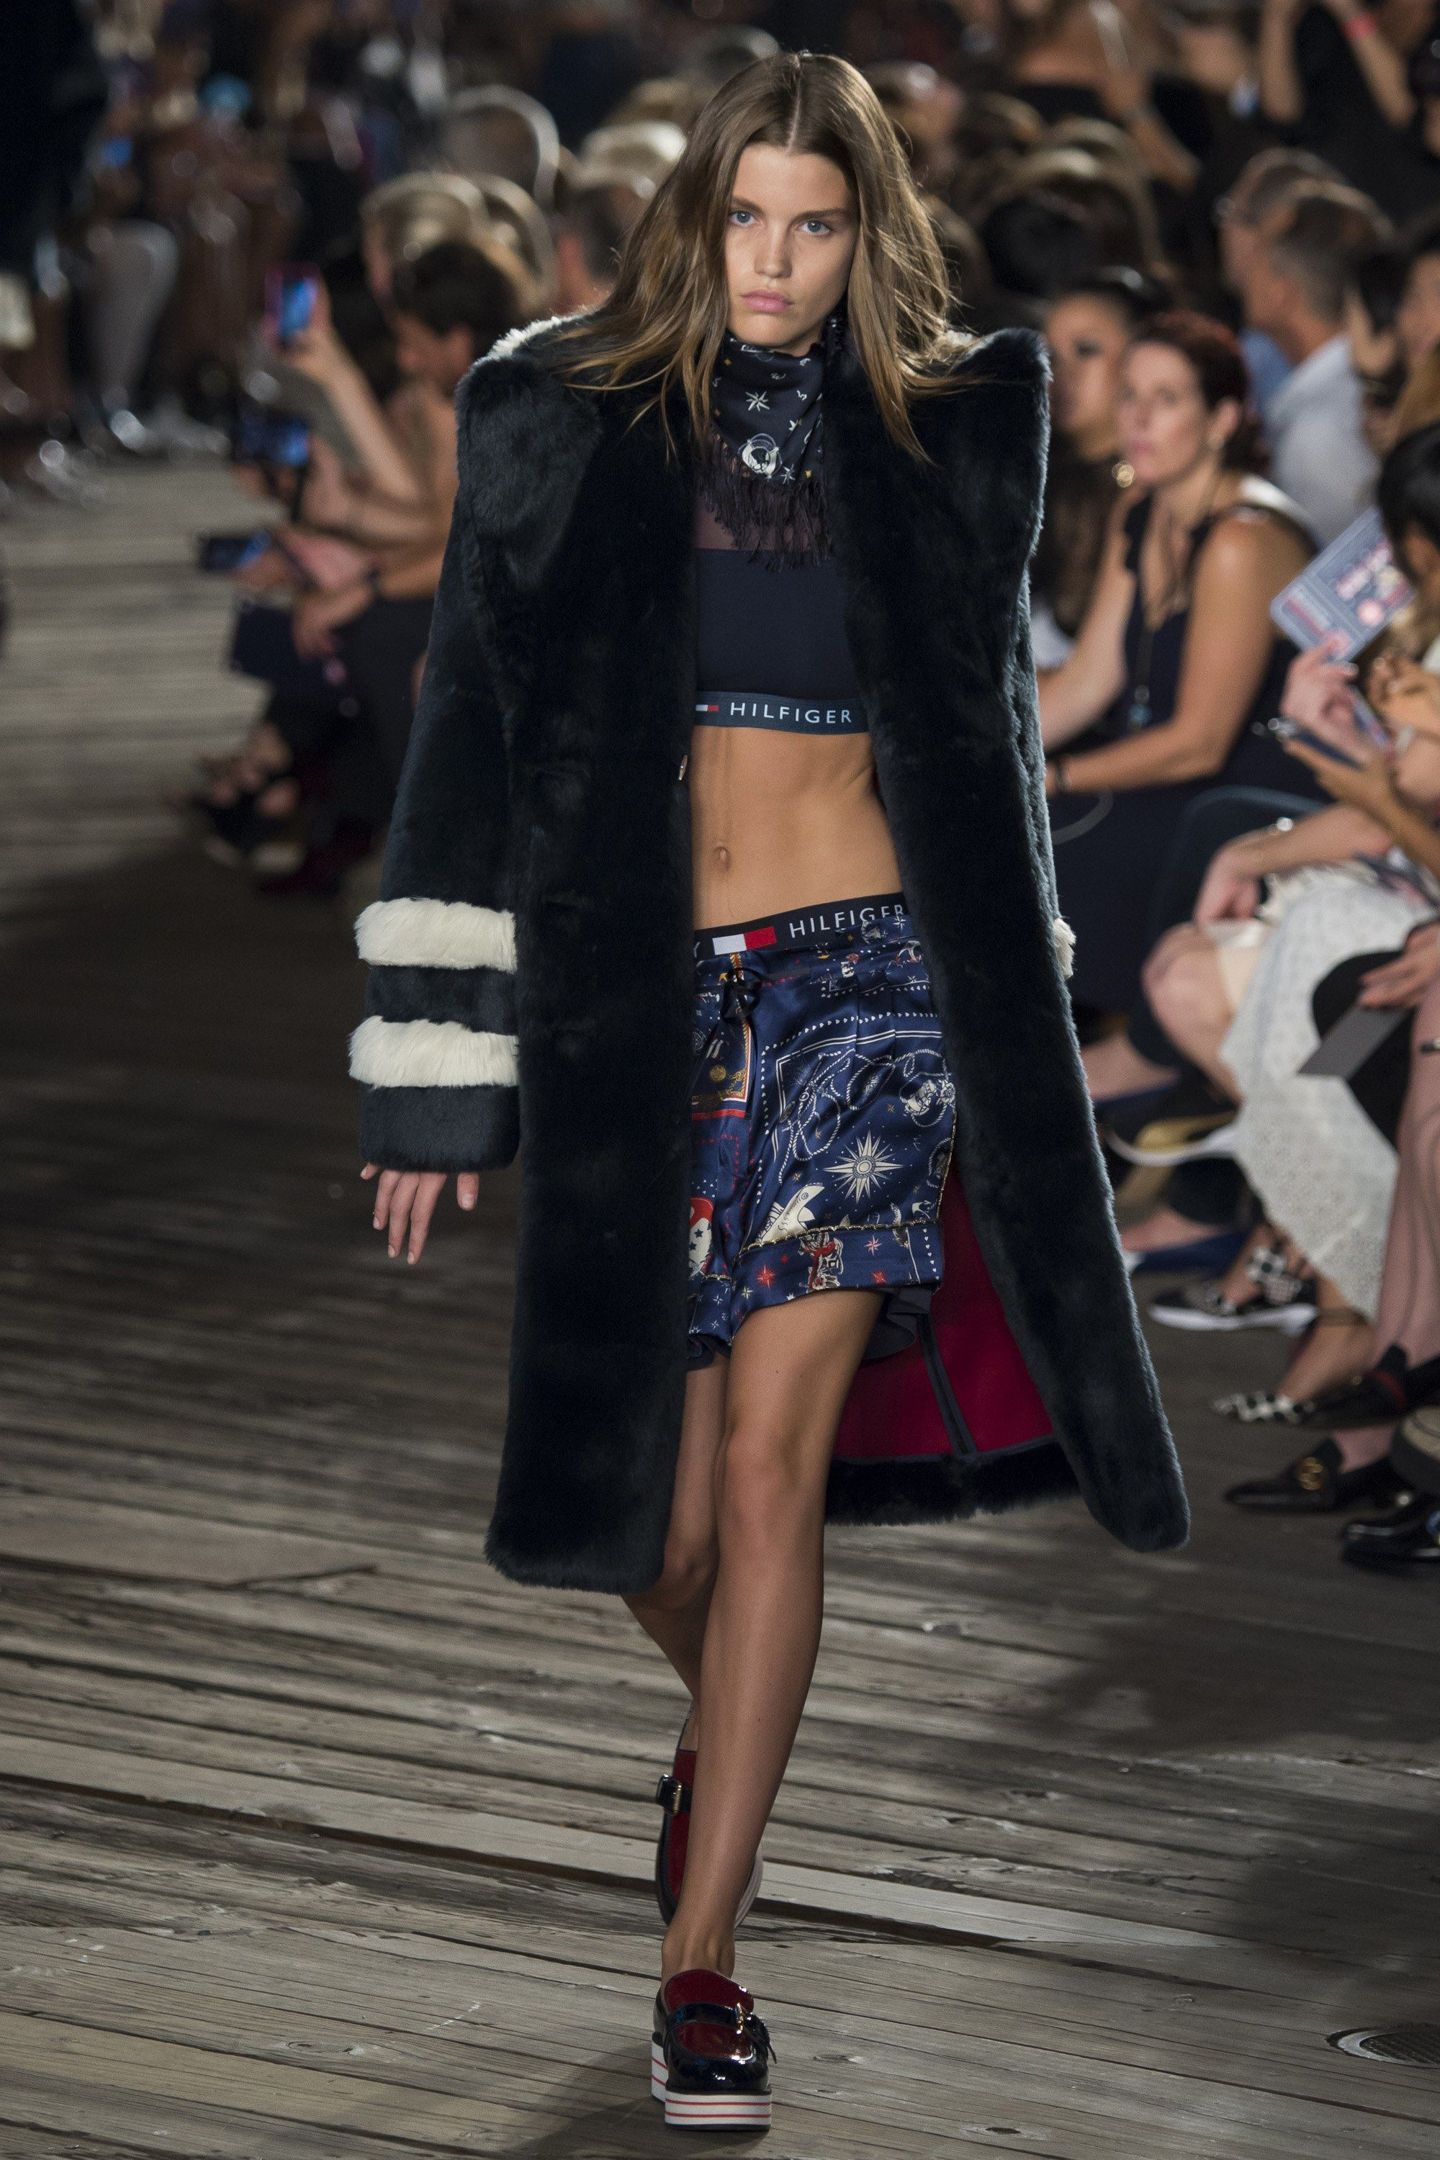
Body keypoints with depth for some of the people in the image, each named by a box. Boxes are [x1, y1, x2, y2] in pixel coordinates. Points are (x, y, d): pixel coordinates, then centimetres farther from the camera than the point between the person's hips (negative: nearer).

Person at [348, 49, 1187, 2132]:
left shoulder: (949, 433, 4)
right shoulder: (569, 421, 0)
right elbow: (480, 729, 0)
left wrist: (1009, 1024, 15)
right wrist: (436, 1074, -4)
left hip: (864, 971, 0)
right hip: (636, 992, 0)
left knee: (773, 1453, -10)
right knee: (664, 1510, 3)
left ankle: (702, 1957, -5)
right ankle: (731, 1726, 39)